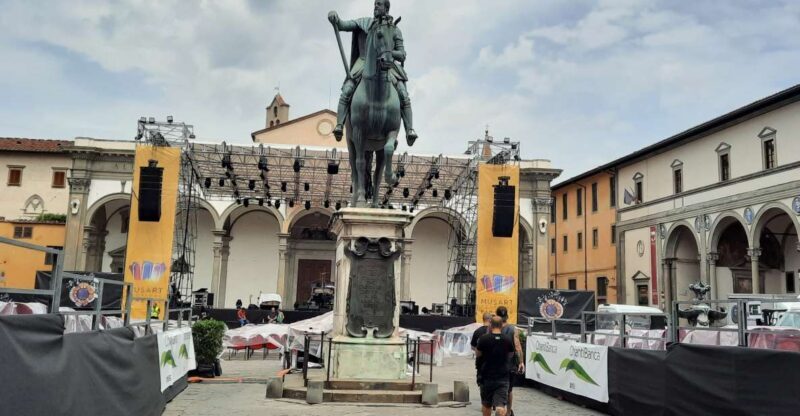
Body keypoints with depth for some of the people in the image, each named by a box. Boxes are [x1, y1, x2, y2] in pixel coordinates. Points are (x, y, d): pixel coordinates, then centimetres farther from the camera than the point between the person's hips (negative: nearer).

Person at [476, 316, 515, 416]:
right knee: (500, 406, -8)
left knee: (486, 404, 19)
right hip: (503, 377, 0)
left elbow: (478, 354, 3)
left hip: (487, 377, 0)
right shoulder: (508, 340, -3)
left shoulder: (484, 339, -9)